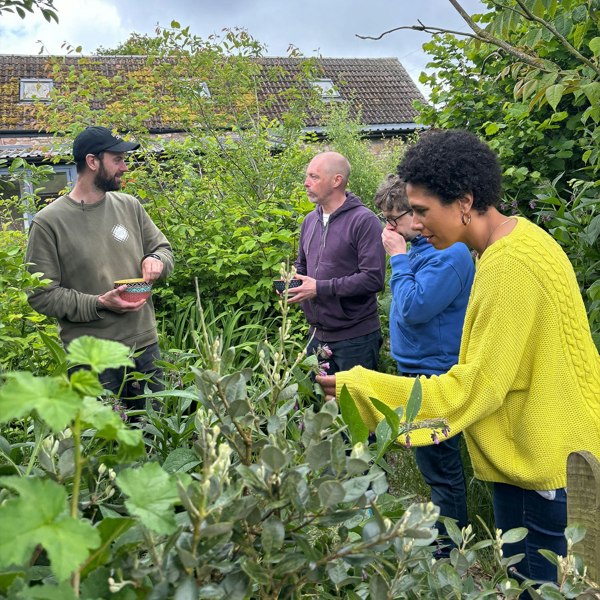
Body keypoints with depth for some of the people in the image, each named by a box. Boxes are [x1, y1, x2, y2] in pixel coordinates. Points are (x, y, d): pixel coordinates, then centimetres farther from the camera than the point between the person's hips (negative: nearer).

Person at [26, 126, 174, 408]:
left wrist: (156, 260, -7)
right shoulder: (48, 222, -9)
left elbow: (163, 248, 17)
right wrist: (98, 304, -19)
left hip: (146, 345, 5)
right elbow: (41, 294, -9)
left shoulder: (130, 206, 5)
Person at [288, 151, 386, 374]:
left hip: (355, 338, -7)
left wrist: (320, 288, -21)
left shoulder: (364, 220, -15)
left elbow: (373, 279, -22)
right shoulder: (310, 220, 9)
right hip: (317, 335, 7)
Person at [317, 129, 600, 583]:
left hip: (550, 465, -9)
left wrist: (362, 386, -21)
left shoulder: (508, 269, -26)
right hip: (531, 455, 9)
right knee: (521, 574, 21)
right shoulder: (519, 236, 4)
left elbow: (473, 389, -24)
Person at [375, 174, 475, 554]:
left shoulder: (448, 255, -22)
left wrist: (399, 257, -21)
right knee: (438, 464, 23)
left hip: (434, 375, -10)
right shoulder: (422, 246, 8)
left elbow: (414, 308, -27)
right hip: (421, 369, 10)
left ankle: (449, 550, 23)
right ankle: (453, 533, 41)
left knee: (439, 467, 4)